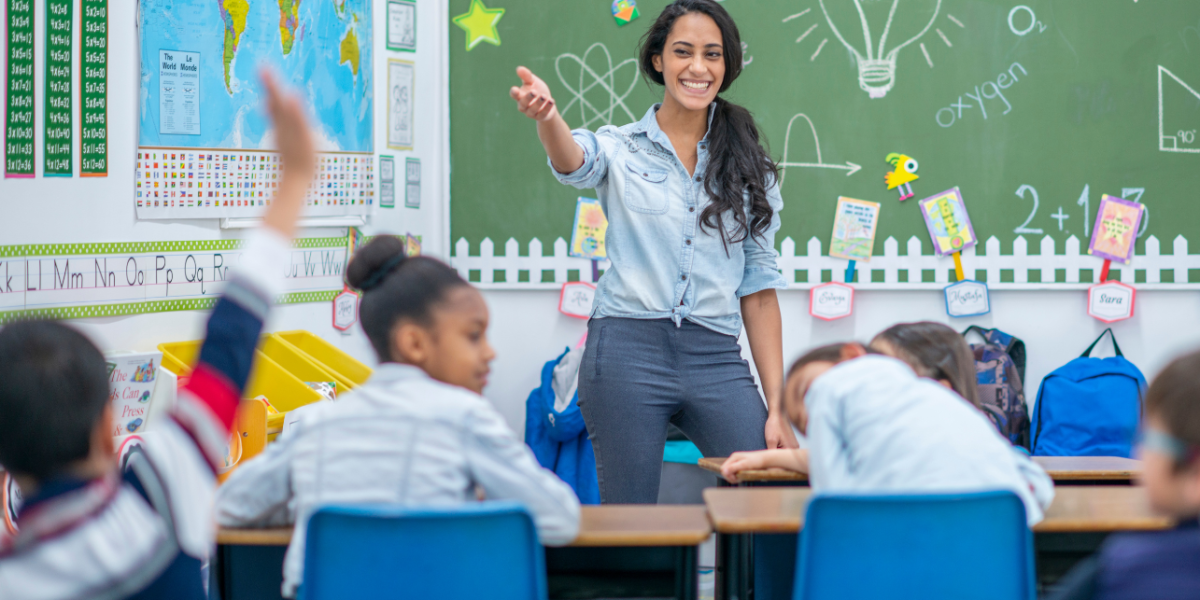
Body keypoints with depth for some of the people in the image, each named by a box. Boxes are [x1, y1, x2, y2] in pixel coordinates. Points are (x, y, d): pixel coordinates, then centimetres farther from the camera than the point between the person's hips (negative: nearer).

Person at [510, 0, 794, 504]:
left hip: (716, 360, 2)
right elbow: (574, 162, -18)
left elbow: (758, 288, 11)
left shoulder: (749, 168, 12)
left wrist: (778, 406, 6)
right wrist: (547, 116, -42)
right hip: (627, 350, -2)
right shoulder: (621, 148, 6)